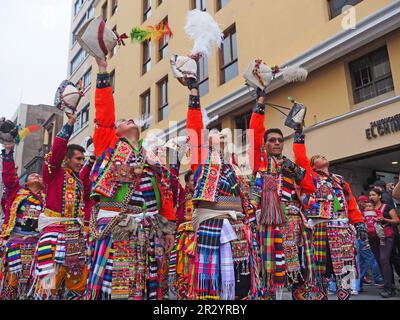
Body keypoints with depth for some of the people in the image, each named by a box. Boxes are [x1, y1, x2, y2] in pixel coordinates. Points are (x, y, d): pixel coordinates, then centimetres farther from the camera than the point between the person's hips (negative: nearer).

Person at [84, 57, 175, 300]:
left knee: (147, 286, 9)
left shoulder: (151, 158, 18)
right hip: (116, 229, -4)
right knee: (115, 286, -2)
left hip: (149, 232, 4)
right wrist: (103, 73, -5)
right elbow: (104, 115, -3)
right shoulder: (109, 146, 10)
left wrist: (169, 227, 9)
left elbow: (164, 193, 14)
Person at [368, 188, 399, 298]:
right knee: (379, 261, 8)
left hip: (386, 236, -5)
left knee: (384, 259, -18)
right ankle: (391, 285, 20)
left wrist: (384, 220, -17)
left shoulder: (387, 207, -1)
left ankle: (388, 288, -13)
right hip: (373, 238, 6)